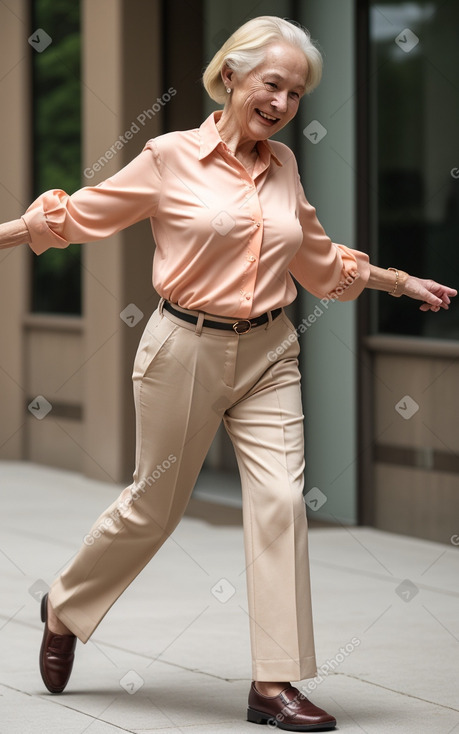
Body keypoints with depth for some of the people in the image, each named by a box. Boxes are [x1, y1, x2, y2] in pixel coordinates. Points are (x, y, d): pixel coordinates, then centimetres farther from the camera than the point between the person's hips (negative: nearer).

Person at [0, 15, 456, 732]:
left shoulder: (284, 165, 7)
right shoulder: (172, 157, -8)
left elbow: (318, 259, 22)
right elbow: (82, 213, 2)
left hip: (268, 356, 4)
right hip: (186, 349, -4)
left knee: (281, 501, -8)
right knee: (153, 507, 7)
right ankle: (64, 608, 34)